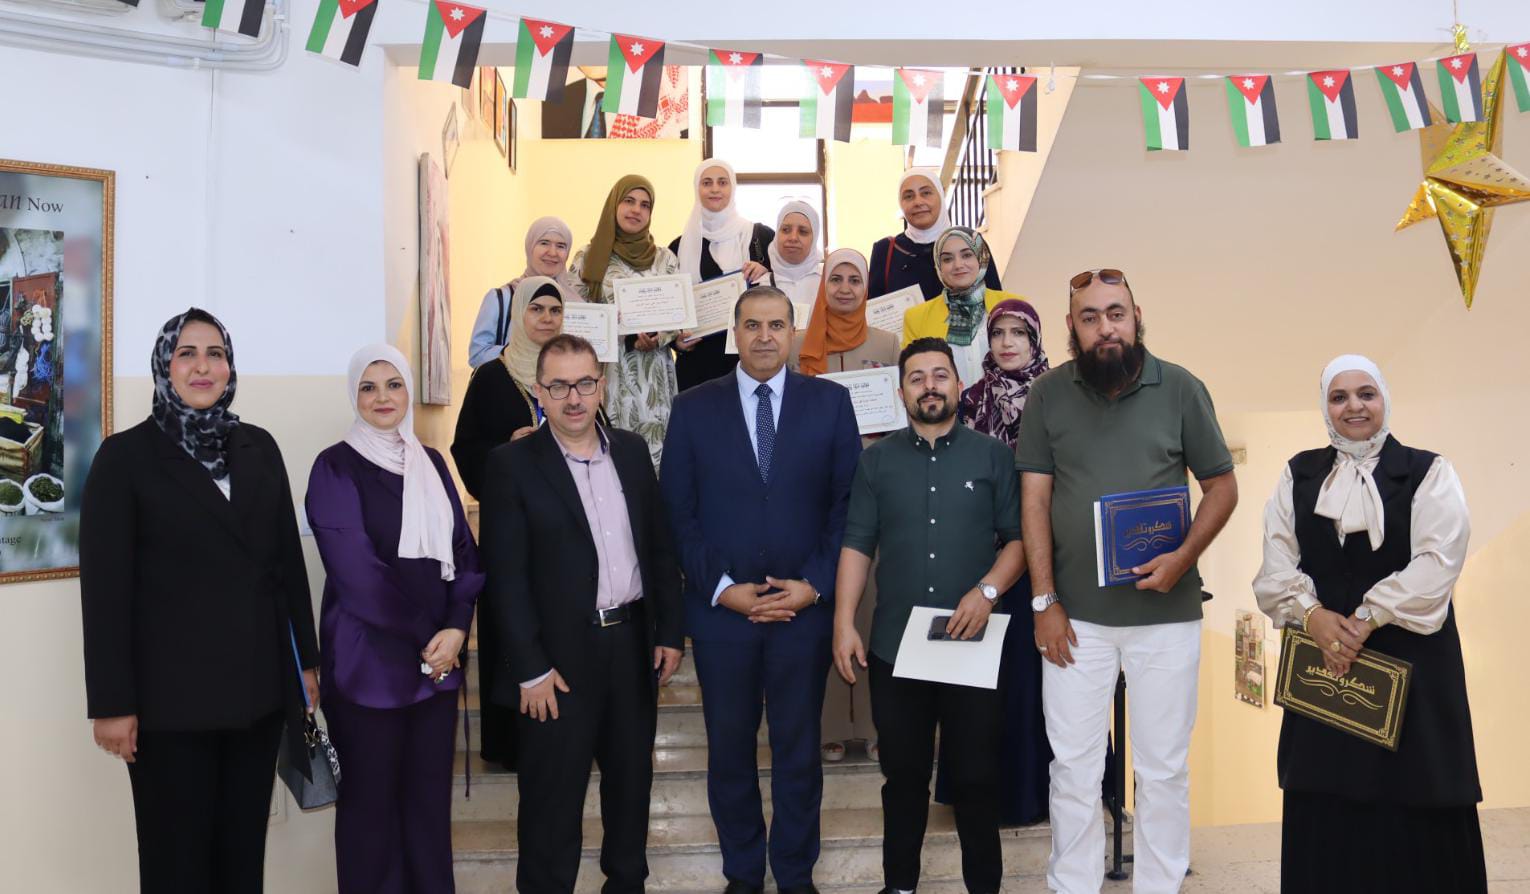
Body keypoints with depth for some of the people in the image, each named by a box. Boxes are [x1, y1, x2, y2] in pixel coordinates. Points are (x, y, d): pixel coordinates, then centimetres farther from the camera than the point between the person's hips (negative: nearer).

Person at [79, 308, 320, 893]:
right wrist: (112, 701, -11)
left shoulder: (259, 448, 8)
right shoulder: (125, 456, -4)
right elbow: (105, 586, -7)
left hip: (258, 685, 4)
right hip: (171, 694, -3)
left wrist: (306, 660, 8)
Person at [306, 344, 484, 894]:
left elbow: (463, 549, 7)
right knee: (371, 797, 7)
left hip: (439, 656, 5)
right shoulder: (335, 467, -6)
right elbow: (356, 569, -13)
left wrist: (456, 628, -8)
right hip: (370, 658, -4)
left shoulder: (430, 462, 11)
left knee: (431, 792, 11)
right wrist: (425, 635, -11)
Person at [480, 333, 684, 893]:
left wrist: (670, 633, 5)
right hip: (560, 658, -5)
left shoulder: (632, 451, 5)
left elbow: (660, 548, 9)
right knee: (552, 796, 8)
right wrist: (532, 668, -14)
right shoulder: (513, 464, -9)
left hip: (634, 645, 5)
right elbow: (506, 576, -11)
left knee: (631, 780, 19)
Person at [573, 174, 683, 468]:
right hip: (606, 373, -1)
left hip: (653, 375, 2)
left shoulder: (666, 259, 10)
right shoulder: (588, 258, 4)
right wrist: (628, 339, -10)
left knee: (654, 443, -4)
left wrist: (658, 336, -12)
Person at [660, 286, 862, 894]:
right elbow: (678, 513, 0)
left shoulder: (831, 402, 3)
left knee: (799, 750, 11)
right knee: (730, 750, 11)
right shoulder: (694, 408, 3)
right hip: (721, 610, 1)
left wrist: (815, 586, -9)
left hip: (805, 609, 0)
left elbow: (849, 504, 0)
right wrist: (723, 588, -9)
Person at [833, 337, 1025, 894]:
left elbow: (1020, 537, 2)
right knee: (903, 775, 11)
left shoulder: (994, 456, 5)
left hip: (974, 646, -1)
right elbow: (856, 545, 4)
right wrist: (844, 624, -4)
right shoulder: (878, 461, 8)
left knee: (975, 775, 6)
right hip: (893, 646, 1)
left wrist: (988, 590, -14)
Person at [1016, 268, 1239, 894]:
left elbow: (1222, 488, 4)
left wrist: (1183, 558, -13)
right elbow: (1034, 500, 0)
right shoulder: (1048, 395, 1)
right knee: (1072, 767, 9)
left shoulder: (1180, 389, -1)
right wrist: (1043, 601, -4)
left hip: (1166, 613, 0)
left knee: (1164, 769, 10)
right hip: (1075, 616, 0)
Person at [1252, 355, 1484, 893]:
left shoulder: (1428, 474, 2)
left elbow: (1436, 563, -11)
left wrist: (1366, 617, -18)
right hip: (1324, 656, 3)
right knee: (1325, 804, 5)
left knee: (1411, 803, 1)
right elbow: (1277, 564, 3)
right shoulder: (1299, 475, 11)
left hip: (1409, 661, -2)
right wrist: (1313, 615, -14)